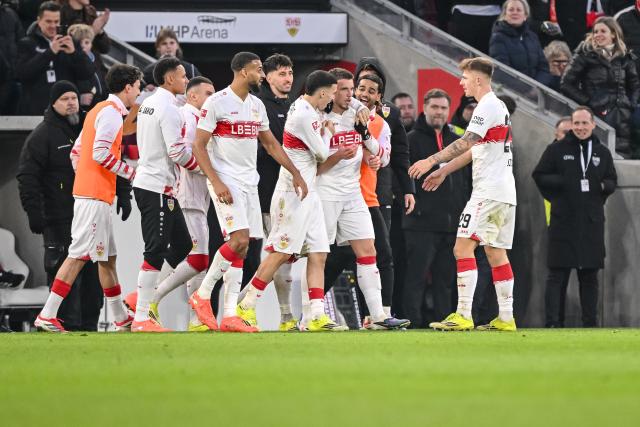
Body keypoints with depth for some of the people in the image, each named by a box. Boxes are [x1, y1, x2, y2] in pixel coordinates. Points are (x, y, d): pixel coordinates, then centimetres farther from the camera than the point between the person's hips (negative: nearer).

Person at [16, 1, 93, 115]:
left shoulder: (68, 42, 13)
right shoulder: (26, 44, 4)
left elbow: (88, 73, 6)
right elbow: (22, 73, -12)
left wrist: (74, 53, -13)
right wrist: (50, 52, -17)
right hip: (36, 111, -3)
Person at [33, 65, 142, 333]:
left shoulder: (99, 110, 20)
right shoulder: (112, 112, -10)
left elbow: (76, 152, 21)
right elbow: (101, 153, -20)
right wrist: (132, 173, -12)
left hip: (85, 189, 10)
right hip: (96, 196, -10)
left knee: (107, 257, 13)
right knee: (79, 255, -11)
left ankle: (121, 319, 18)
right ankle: (47, 316, -14)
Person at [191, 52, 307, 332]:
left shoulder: (257, 106, 13)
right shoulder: (217, 103, -10)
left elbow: (270, 144, 22)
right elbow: (198, 146, -11)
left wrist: (295, 173, 14)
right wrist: (216, 183, -19)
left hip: (249, 182, 7)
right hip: (226, 181, -7)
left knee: (241, 248, 3)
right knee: (239, 240, -19)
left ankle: (230, 315, 3)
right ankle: (203, 295, -4)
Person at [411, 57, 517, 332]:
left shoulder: (488, 106, -10)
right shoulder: (498, 106, 21)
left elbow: (466, 142, -22)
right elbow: (474, 150, 28)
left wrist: (432, 161, -22)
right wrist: (443, 171, 31)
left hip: (488, 191, -10)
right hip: (504, 192, 10)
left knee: (463, 247, -13)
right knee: (496, 252, 11)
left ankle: (463, 316, -19)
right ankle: (506, 318, 9)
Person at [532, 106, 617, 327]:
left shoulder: (602, 153, 12)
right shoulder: (557, 150, 2)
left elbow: (612, 181, 19)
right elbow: (539, 175, 4)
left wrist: (602, 186, -4)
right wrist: (561, 182, -12)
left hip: (592, 222, 4)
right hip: (563, 220, -4)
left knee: (590, 275, 8)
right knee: (558, 274, -6)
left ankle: (590, 322, 12)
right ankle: (553, 321, -7)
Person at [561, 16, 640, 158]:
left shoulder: (624, 57, 14)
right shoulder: (585, 55, 2)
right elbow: (566, 85, -2)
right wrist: (588, 103, -7)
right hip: (597, 114, -4)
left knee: (622, 154, -2)